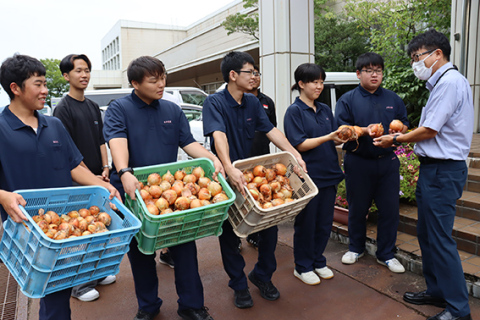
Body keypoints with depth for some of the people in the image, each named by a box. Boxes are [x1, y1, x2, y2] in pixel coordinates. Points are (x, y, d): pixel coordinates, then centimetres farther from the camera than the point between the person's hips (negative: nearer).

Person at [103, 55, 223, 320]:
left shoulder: (173, 110, 10)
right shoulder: (119, 109, -3)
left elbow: (189, 143, 4)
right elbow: (117, 142, -21)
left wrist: (212, 159, -14)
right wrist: (124, 173, -39)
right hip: (135, 193, -2)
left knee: (185, 248, 4)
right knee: (141, 253, 13)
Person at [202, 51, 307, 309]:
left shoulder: (253, 103, 6)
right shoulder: (214, 102, -13)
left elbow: (271, 130, -2)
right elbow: (218, 135, -29)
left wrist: (294, 154, -14)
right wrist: (229, 168, -44)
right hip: (226, 177, -5)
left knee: (270, 223, 6)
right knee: (229, 234, 6)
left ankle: (262, 275, 29)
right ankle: (239, 285, 26)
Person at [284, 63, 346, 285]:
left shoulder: (325, 110, 12)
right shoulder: (294, 111, -7)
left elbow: (333, 140, 13)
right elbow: (300, 144, -15)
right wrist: (328, 137, -21)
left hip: (328, 174, 6)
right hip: (308, 174, -6)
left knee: (325, 222, 14)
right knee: (306, 223, 6)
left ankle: (318, 261, 33)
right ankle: (302, 267, 23)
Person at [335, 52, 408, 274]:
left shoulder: (393, 98, 13)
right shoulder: (348, 100, 1)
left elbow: (404, 123, 15)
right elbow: (341, 129, -7)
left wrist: (399, 129, -8)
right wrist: (364, 131, -23)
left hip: (387, 162, 3)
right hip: (358, 163, -2)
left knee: (390, 209, 4)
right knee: (357, 208, 10)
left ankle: (386, 254, 21)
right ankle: (356, 248, 32)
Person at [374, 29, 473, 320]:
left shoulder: (450, 82, -15)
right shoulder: (443, 82, 16)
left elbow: (429, 131, -17)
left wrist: (395, 139, -4)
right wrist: (404, 135, 11)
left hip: (442, 172, -10)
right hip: (435, 168, 10)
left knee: (440, 239, -2)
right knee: (427, 234, 17)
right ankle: (437, 291, 32)